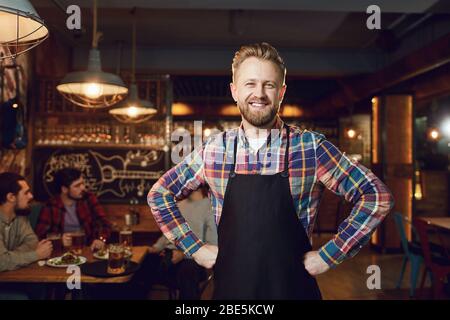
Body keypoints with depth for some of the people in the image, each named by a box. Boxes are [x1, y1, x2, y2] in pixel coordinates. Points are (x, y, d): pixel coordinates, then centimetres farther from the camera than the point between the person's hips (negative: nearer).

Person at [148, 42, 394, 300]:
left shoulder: (311, 147, -10)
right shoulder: (213, 150, -4)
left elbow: (377, 197, -8)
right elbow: (159, 194, 7)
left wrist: (328, 255, -10)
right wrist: (194, 248, 0)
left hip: (293, 288, -1)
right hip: (229, 288, 2)